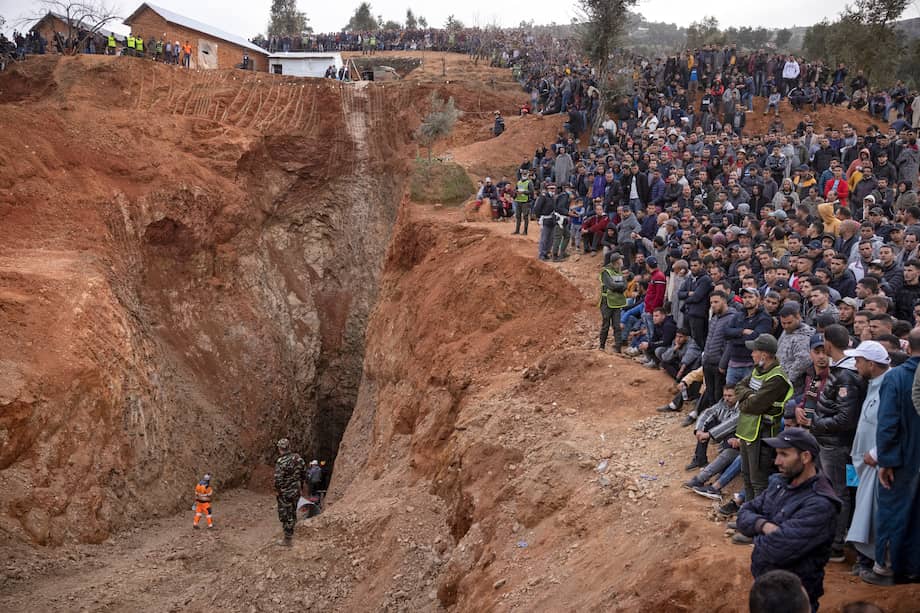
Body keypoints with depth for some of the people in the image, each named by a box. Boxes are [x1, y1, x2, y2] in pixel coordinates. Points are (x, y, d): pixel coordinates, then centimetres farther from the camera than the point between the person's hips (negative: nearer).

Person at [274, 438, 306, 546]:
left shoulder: (280, 462, -21)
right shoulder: (298, 458, -1)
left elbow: (278, 479, -24)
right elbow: (304, 474, 8)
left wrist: (277, 490, -9)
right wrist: (301, 486, 20)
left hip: (285, 493, -6)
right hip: (296, 491, 6)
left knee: (285, 515, 4)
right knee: (293, 512, 21)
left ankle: (287, 539, 6)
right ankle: (291, 533, 36)